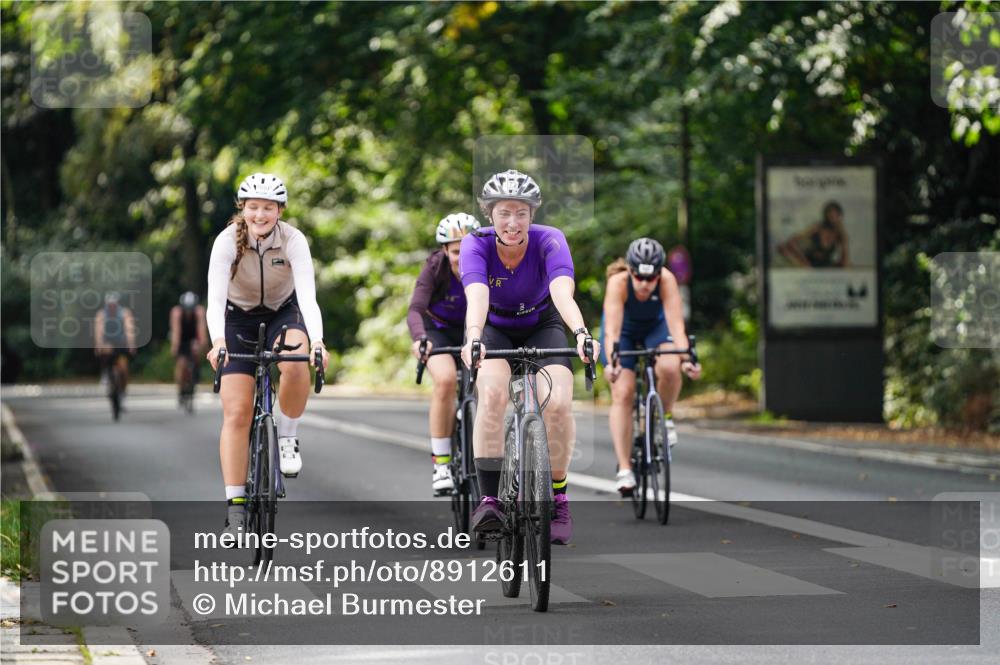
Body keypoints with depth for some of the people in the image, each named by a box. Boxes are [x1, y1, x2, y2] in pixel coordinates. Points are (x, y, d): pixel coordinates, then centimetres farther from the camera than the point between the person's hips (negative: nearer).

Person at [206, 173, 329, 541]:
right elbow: (216, 298, -34)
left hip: (283, 314, 0)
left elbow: (307, 296, -32)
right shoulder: (228, 241, -23)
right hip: (238, 320, 0)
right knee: (237, 412, -11)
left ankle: (288, 437, -9)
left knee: (295, 364, -35)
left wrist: (317, 341, -50)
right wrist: (218, 341, -52)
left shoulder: (293, 241, -22)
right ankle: (235, 505, -6)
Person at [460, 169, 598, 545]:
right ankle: (489, 499, -25)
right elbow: (477, 295, -44)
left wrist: (581, 334, -62)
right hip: (492, 329, 0)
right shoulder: (476, 245, -27)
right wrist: (473, 340, -63)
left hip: (541, 327, 0)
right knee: (492, 394, -30)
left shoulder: (549, 241, -28)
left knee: (558, 404, -23)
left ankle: (558, 501, -4)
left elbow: (563, 293, -44)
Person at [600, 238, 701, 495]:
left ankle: (664, 416, -1)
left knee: (670, 368, -30)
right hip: (623, 330, -1)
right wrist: (611, 363, -59)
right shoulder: (618, 282, -36)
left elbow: (676, 324, -40)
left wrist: (686, 358, -55)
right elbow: (611, 329, -43)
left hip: (655, 326, 1)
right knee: (622, 394, -16)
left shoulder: (667, 280, -33)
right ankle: (624, 469, -13)